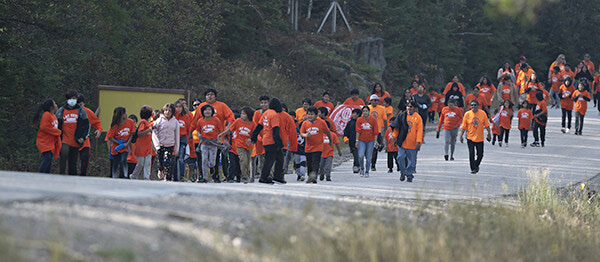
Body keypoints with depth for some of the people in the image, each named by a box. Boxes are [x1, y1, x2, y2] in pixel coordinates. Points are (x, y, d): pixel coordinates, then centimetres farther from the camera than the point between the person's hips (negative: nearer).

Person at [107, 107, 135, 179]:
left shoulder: (130, 122, -7)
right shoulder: (115, 125, -15)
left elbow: (131, 134, 3)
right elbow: (110, 137, -8)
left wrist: (127, 143, -8)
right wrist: (119, 143, -17)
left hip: (125, 146, 1)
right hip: (116, 146, -1)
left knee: (123, 160, -22)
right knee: (116, 163, 3)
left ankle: (125, 176, -18)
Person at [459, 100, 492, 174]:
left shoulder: (482, 113, -1)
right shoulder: (467, 114, -3)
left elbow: (486, 125, 5)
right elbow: (463, 126, 0)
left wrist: (489, 133, 1)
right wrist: (461, 135, -4)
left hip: (480, 138, 1)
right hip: (470, 138, -1)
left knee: (480, 154, 5)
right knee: (471, 154, -4)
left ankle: (476, 165, 30)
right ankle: (473, 169, 7)